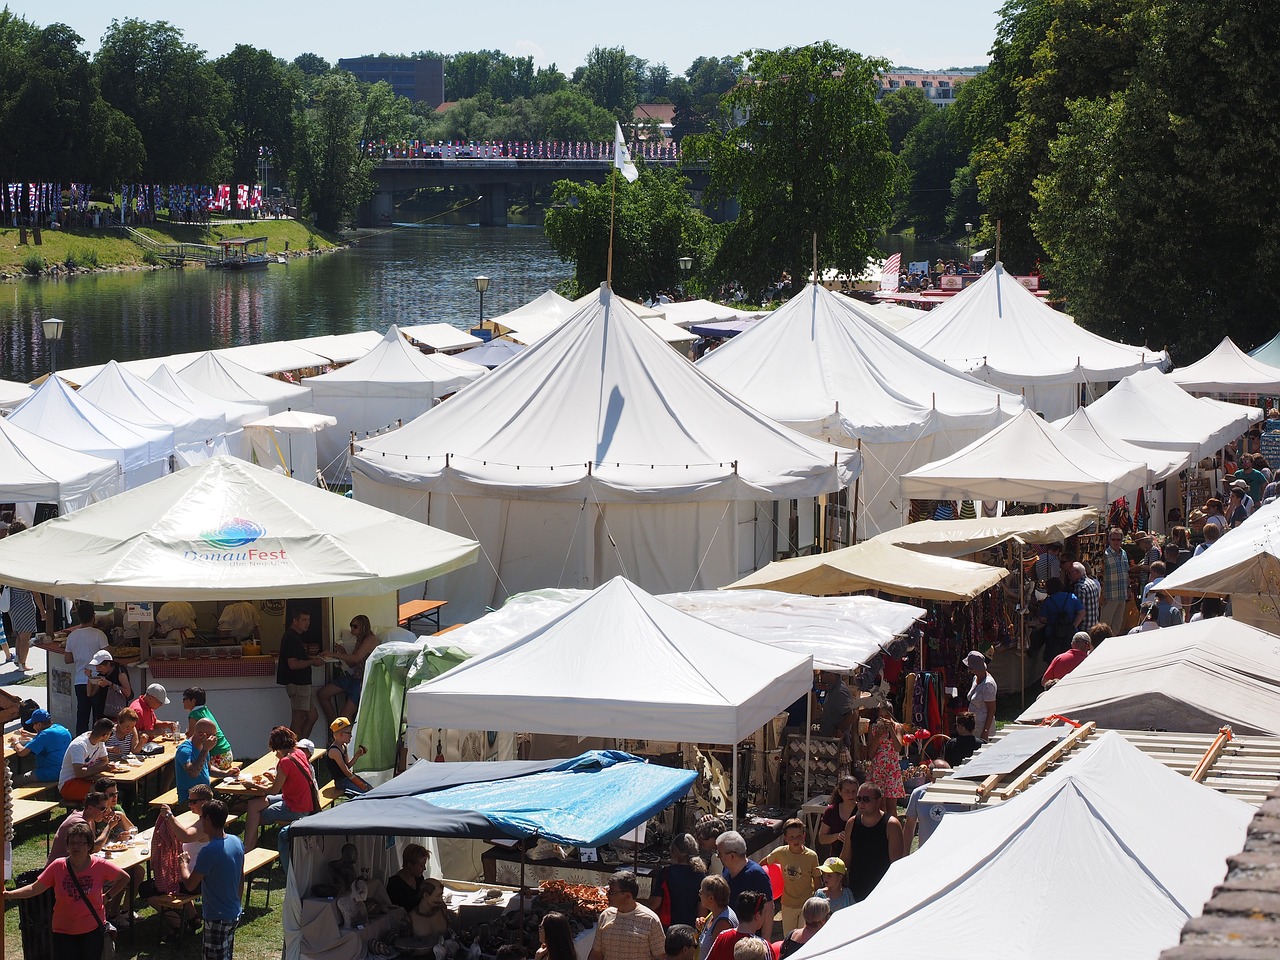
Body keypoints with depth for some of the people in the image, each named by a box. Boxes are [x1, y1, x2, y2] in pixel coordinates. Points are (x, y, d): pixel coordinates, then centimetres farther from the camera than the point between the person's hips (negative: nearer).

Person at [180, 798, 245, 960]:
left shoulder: (209, 852, -25)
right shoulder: (236, 842, 0)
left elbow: (190, 885, -18)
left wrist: (184, 862, 0)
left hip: (217, 918, -8)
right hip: (234, 913, 8)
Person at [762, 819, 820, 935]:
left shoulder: (811, 856, -16)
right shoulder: (781, 853, -12)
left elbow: (817, 880, -7)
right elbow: (764, 863, 8)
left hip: (807, 904, -2)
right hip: (788, 903, 2)